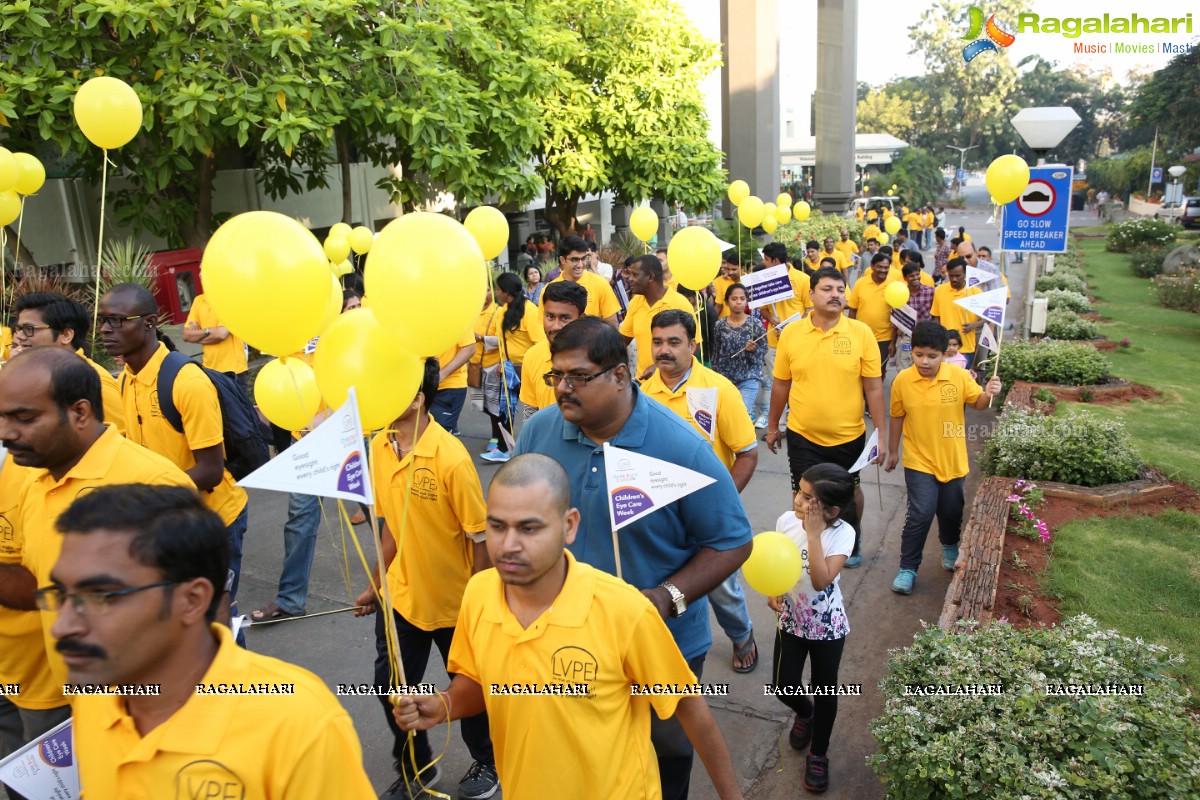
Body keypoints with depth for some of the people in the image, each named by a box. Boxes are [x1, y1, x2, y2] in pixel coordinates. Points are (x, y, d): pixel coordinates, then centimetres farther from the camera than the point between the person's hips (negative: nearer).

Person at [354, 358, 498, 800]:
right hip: (400, 596, 5)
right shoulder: (379, 446, -5)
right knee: (391, 684, 14)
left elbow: (481, 539, -19)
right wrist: (376, 584, 12)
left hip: (454, 602, -5)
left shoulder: (450, 457, -26)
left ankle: (487, 762, 44)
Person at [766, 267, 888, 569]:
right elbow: (781, 384, 4)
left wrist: (881, 434, -8)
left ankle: (853, 539, 48)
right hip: (802, 436, 0)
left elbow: (873, 388, -7)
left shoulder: (861, 333, -10)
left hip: (849, 436, 0)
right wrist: (772, 426, 10)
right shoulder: (791, 333, -6)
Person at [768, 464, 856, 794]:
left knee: (824, 690, 13)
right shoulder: (786, 521, -15)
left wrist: (814, 533, -37)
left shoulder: (842, 533, -25)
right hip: (790, 620, 3)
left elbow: (821, 581, -36)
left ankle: (818, 754, 37)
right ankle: (805, 713, 48)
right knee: (784, 688, 12)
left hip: (827, 625, -3)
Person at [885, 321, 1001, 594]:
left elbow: (977, 403, 3)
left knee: (952, 510, 17)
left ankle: (950, 546, 50)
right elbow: (897, 417, 1)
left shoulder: (959, 376, -11)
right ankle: (908, 567, 8)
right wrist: (893, 452, 9)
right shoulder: (902, 380, -12)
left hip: (952, 459, 2)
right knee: (921, 513, -9)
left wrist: (989, 394, -21)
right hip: (919, 460, -2)